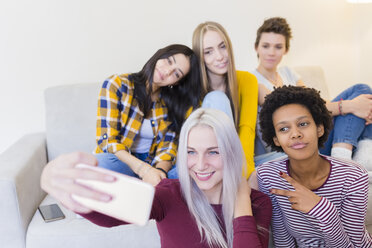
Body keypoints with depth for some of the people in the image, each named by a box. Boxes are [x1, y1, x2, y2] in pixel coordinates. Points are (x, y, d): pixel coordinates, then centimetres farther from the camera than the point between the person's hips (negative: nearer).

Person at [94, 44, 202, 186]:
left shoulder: (174, 103, 3)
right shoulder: (116, 85, -8)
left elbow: (168, 145, -3)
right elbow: (107, 140, -14)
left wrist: (160, 170, -27)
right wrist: (143, 169, -28)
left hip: (152, 166, 3)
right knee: (100, 162, -37)